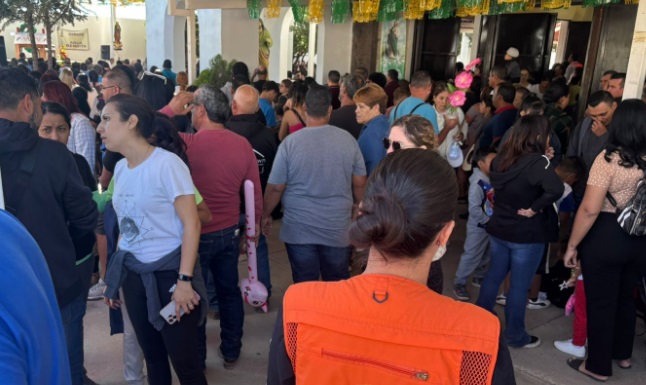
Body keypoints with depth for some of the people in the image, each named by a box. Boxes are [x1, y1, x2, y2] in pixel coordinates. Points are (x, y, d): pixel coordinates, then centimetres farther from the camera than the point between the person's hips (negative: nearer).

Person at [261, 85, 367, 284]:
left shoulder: (291, 142, -12)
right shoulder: (348, 139, -5)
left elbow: (275, 187, -6)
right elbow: (360, 184, 2)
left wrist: (265, 215, 10)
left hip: (299, 229, -2)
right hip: (338, 227, 2)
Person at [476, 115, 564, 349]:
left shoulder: (502, 157, -1)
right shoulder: (537, 161, -21)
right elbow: (555, 189, -36)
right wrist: (535, 209, -23)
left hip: (498, 229, 6)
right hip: (527, 235, -6)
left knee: (493, 276, 20)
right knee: (519, 286, 8)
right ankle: (515, 336, 23)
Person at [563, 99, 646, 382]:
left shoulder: (609, 159, -18)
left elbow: (590, 209, -22)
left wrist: (572, 245, -13)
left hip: (606, 237, -6)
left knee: (601, 303, 8)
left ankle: (598, 366, 22)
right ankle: (623, 354, 42)